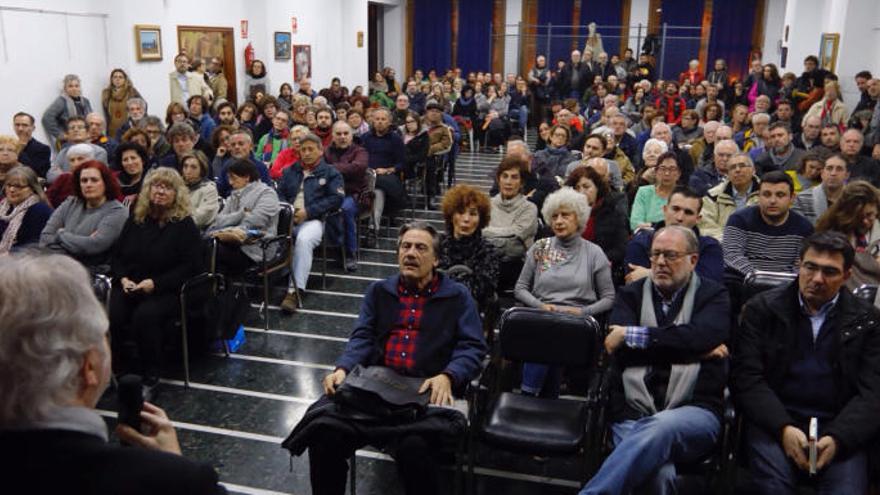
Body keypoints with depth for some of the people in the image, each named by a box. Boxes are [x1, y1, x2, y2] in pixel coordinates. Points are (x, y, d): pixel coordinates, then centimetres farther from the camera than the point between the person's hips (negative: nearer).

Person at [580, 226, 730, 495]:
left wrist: (631, 335, -9)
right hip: (632, 412, 1)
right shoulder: (631, 295, 17)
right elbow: (621, 348, -2)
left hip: (694, 411, -1)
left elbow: (699, 335, -11)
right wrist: (693, 350, -5)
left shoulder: (714, 296, 12)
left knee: (661, 427, -37)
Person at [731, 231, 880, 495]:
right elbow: (746, 377, -1)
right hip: (774, 422, -1)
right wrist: (783, 428, -16)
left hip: (839, 427, 1)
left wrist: (837, 438, -15)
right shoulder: (762, 308, 7)